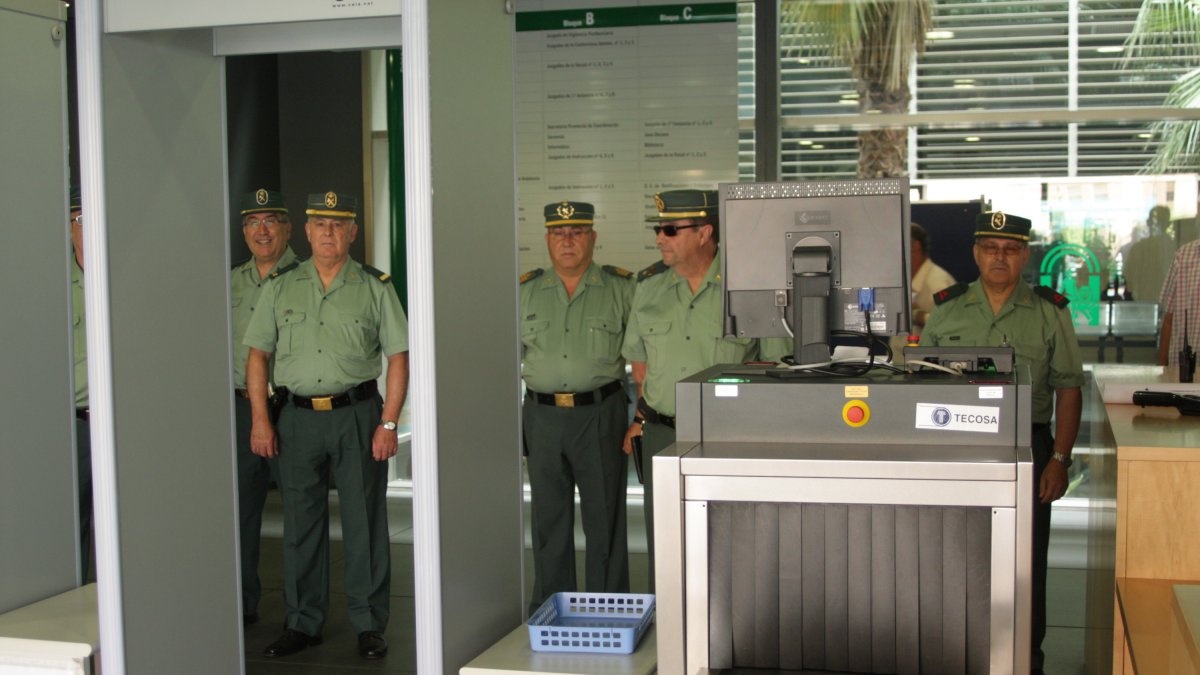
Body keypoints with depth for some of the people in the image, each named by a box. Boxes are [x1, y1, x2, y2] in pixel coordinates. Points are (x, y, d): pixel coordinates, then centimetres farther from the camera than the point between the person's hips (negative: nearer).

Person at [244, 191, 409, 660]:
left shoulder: (374, 288, 2)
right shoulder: (281, 287, 8)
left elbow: (398, 358, 1)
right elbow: (258, 354, 9)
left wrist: (388, 423, -7)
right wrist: (260, 420, 2)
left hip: (357, 414, -2)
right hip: (298, 416, 2)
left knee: (364, 522, 2)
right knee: (300, 523, 8)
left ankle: (369, 625, 12)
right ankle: (303, 623, 20)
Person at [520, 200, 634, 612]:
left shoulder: (621, 289, 3)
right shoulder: (526, 292, 9)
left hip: (600, 414, -2)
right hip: (542, 417, 2)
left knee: (604, 520, 2)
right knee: (549, 521, 10)